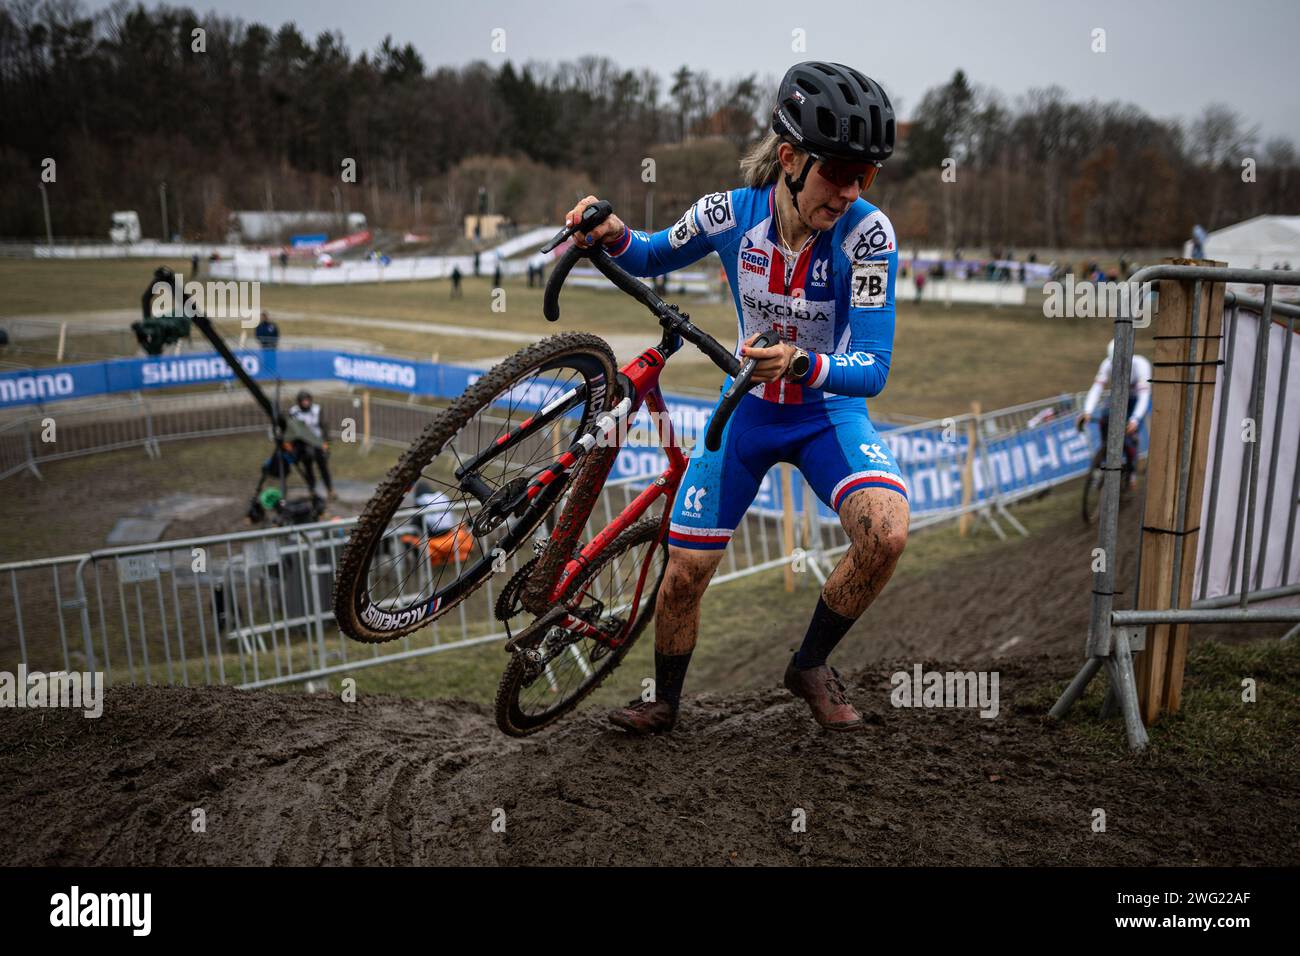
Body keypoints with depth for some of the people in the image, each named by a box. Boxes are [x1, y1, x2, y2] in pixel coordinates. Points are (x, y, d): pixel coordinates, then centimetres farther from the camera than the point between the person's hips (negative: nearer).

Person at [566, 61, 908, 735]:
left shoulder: (867, 232, -23)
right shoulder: (731, 213, -17)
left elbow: (872, 368, -27)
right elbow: (653, 258, 4)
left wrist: (802, 366, -48)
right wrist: (613, 235, -19)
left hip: (829, 413, -1)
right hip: (746, 409, 2)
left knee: (887, 532, -30)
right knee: (684, 574, 0)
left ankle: (810, 666, -1)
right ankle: (665, 703, 30)